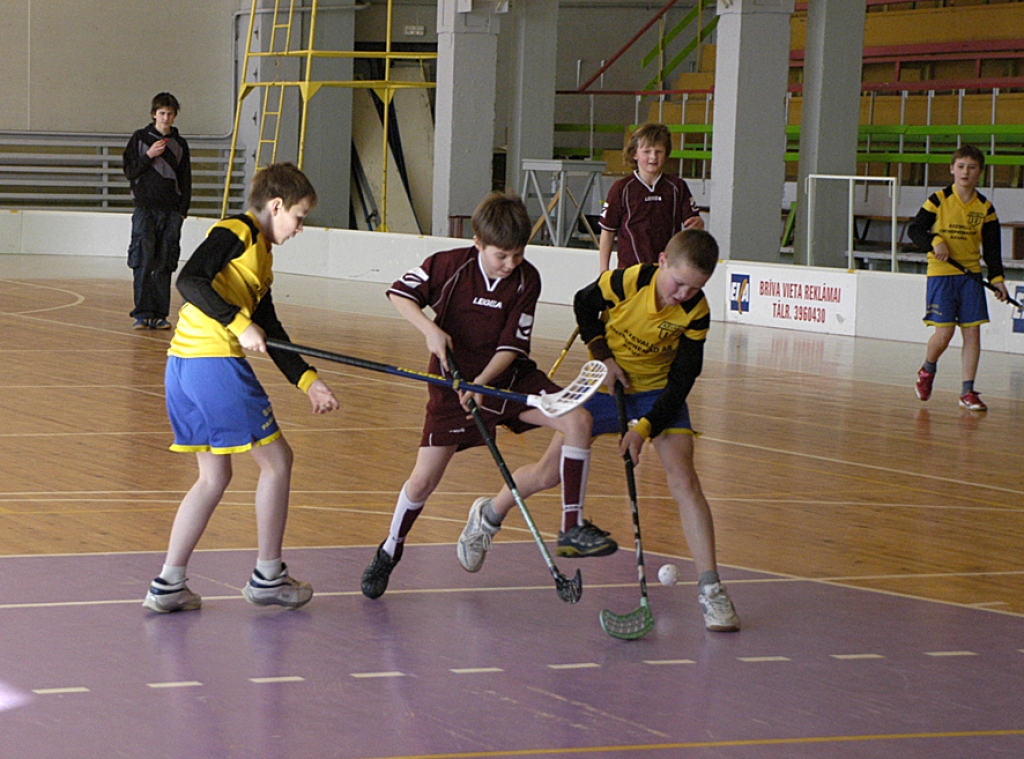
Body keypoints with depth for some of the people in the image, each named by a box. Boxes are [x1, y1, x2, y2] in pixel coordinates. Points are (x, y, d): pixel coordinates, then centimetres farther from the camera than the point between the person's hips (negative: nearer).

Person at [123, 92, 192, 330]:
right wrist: (149, 156, -10)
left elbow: (185, 181, 14)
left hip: (171, 211, 2)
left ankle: (160, 314, 4)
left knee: (164, 265, 1)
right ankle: (142, 313, -8)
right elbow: (129, 172, 3)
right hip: (145, 209, -2)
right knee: (143, 262, -10)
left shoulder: (180, 144, 12)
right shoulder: (140, 138, 6)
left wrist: (183, 210, 5)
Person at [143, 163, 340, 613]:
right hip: (214, 362, -10)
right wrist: (239, 324, -23)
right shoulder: (236, 232, -6)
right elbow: (190, 281, -20)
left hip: (182, 366, 10)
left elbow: (270, 332, 23)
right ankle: (267, 577, 12)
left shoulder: (261, 256, 22)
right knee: (276, 459, 3)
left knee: (214, 476, 16)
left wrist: (308, 381, 18)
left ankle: (168, 585, 13)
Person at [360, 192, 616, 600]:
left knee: (578, 420, -19)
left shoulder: (526, 279, -11)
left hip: (508, 376, 2)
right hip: (454, 381, -2)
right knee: (423, 480, -6)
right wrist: (430, 329, -22)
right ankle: (388, 553, 21)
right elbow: (399, 293, -5)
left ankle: (573, 528, -12)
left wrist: (483, 381, -26)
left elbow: (512, 345, -11)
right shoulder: (449, 265, -15)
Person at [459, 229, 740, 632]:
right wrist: (604, 357, -13)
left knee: (683, 481, -18)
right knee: (547, 474, 4)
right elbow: (584, 304, -3)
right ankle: (488, 517, 34)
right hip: (606, 383, 0)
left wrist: (646, 428, -27)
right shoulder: (626, 282, -25)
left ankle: (709, 588, -15)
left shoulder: (696, 312, -21)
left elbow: (682, 379, -17)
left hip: (659, 392, 0)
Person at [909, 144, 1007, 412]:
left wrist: (997, 278, 0)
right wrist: (934, 242, -18)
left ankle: (967, 391, 3)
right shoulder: (939, 200, -3)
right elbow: (915, 229, 0)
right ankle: (927, 370, 22)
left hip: (971, 274, 3)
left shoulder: (985, 207, 5)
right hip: (941, 272, -3)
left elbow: (992, 246, 8)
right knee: (944, 332, -9)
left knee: (972, 331, -3)